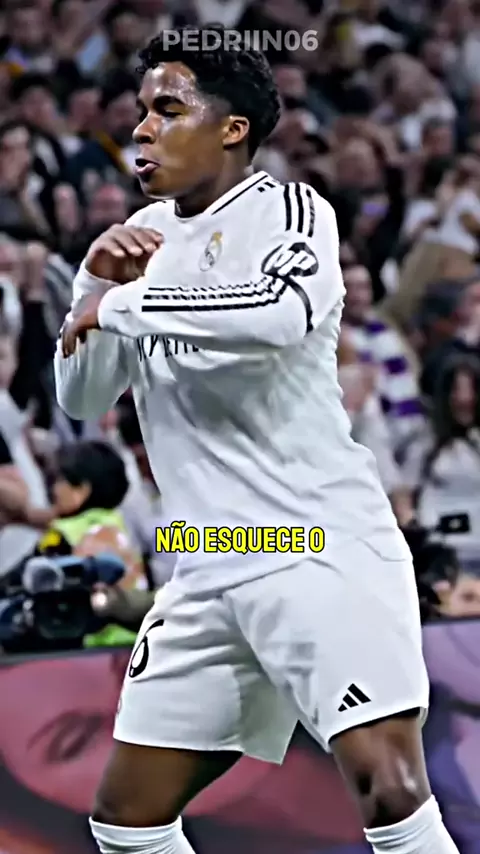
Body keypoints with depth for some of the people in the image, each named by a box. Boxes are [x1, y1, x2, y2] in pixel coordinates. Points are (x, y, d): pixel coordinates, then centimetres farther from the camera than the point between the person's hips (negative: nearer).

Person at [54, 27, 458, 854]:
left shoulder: (286, 208, -5)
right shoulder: (148, 234, 16)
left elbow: (283, 312, -28)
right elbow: (81, 397, 18)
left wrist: (120, 303, -17)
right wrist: (96, 283, 0)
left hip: (324, 551, -8)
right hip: (210, 574, 8)